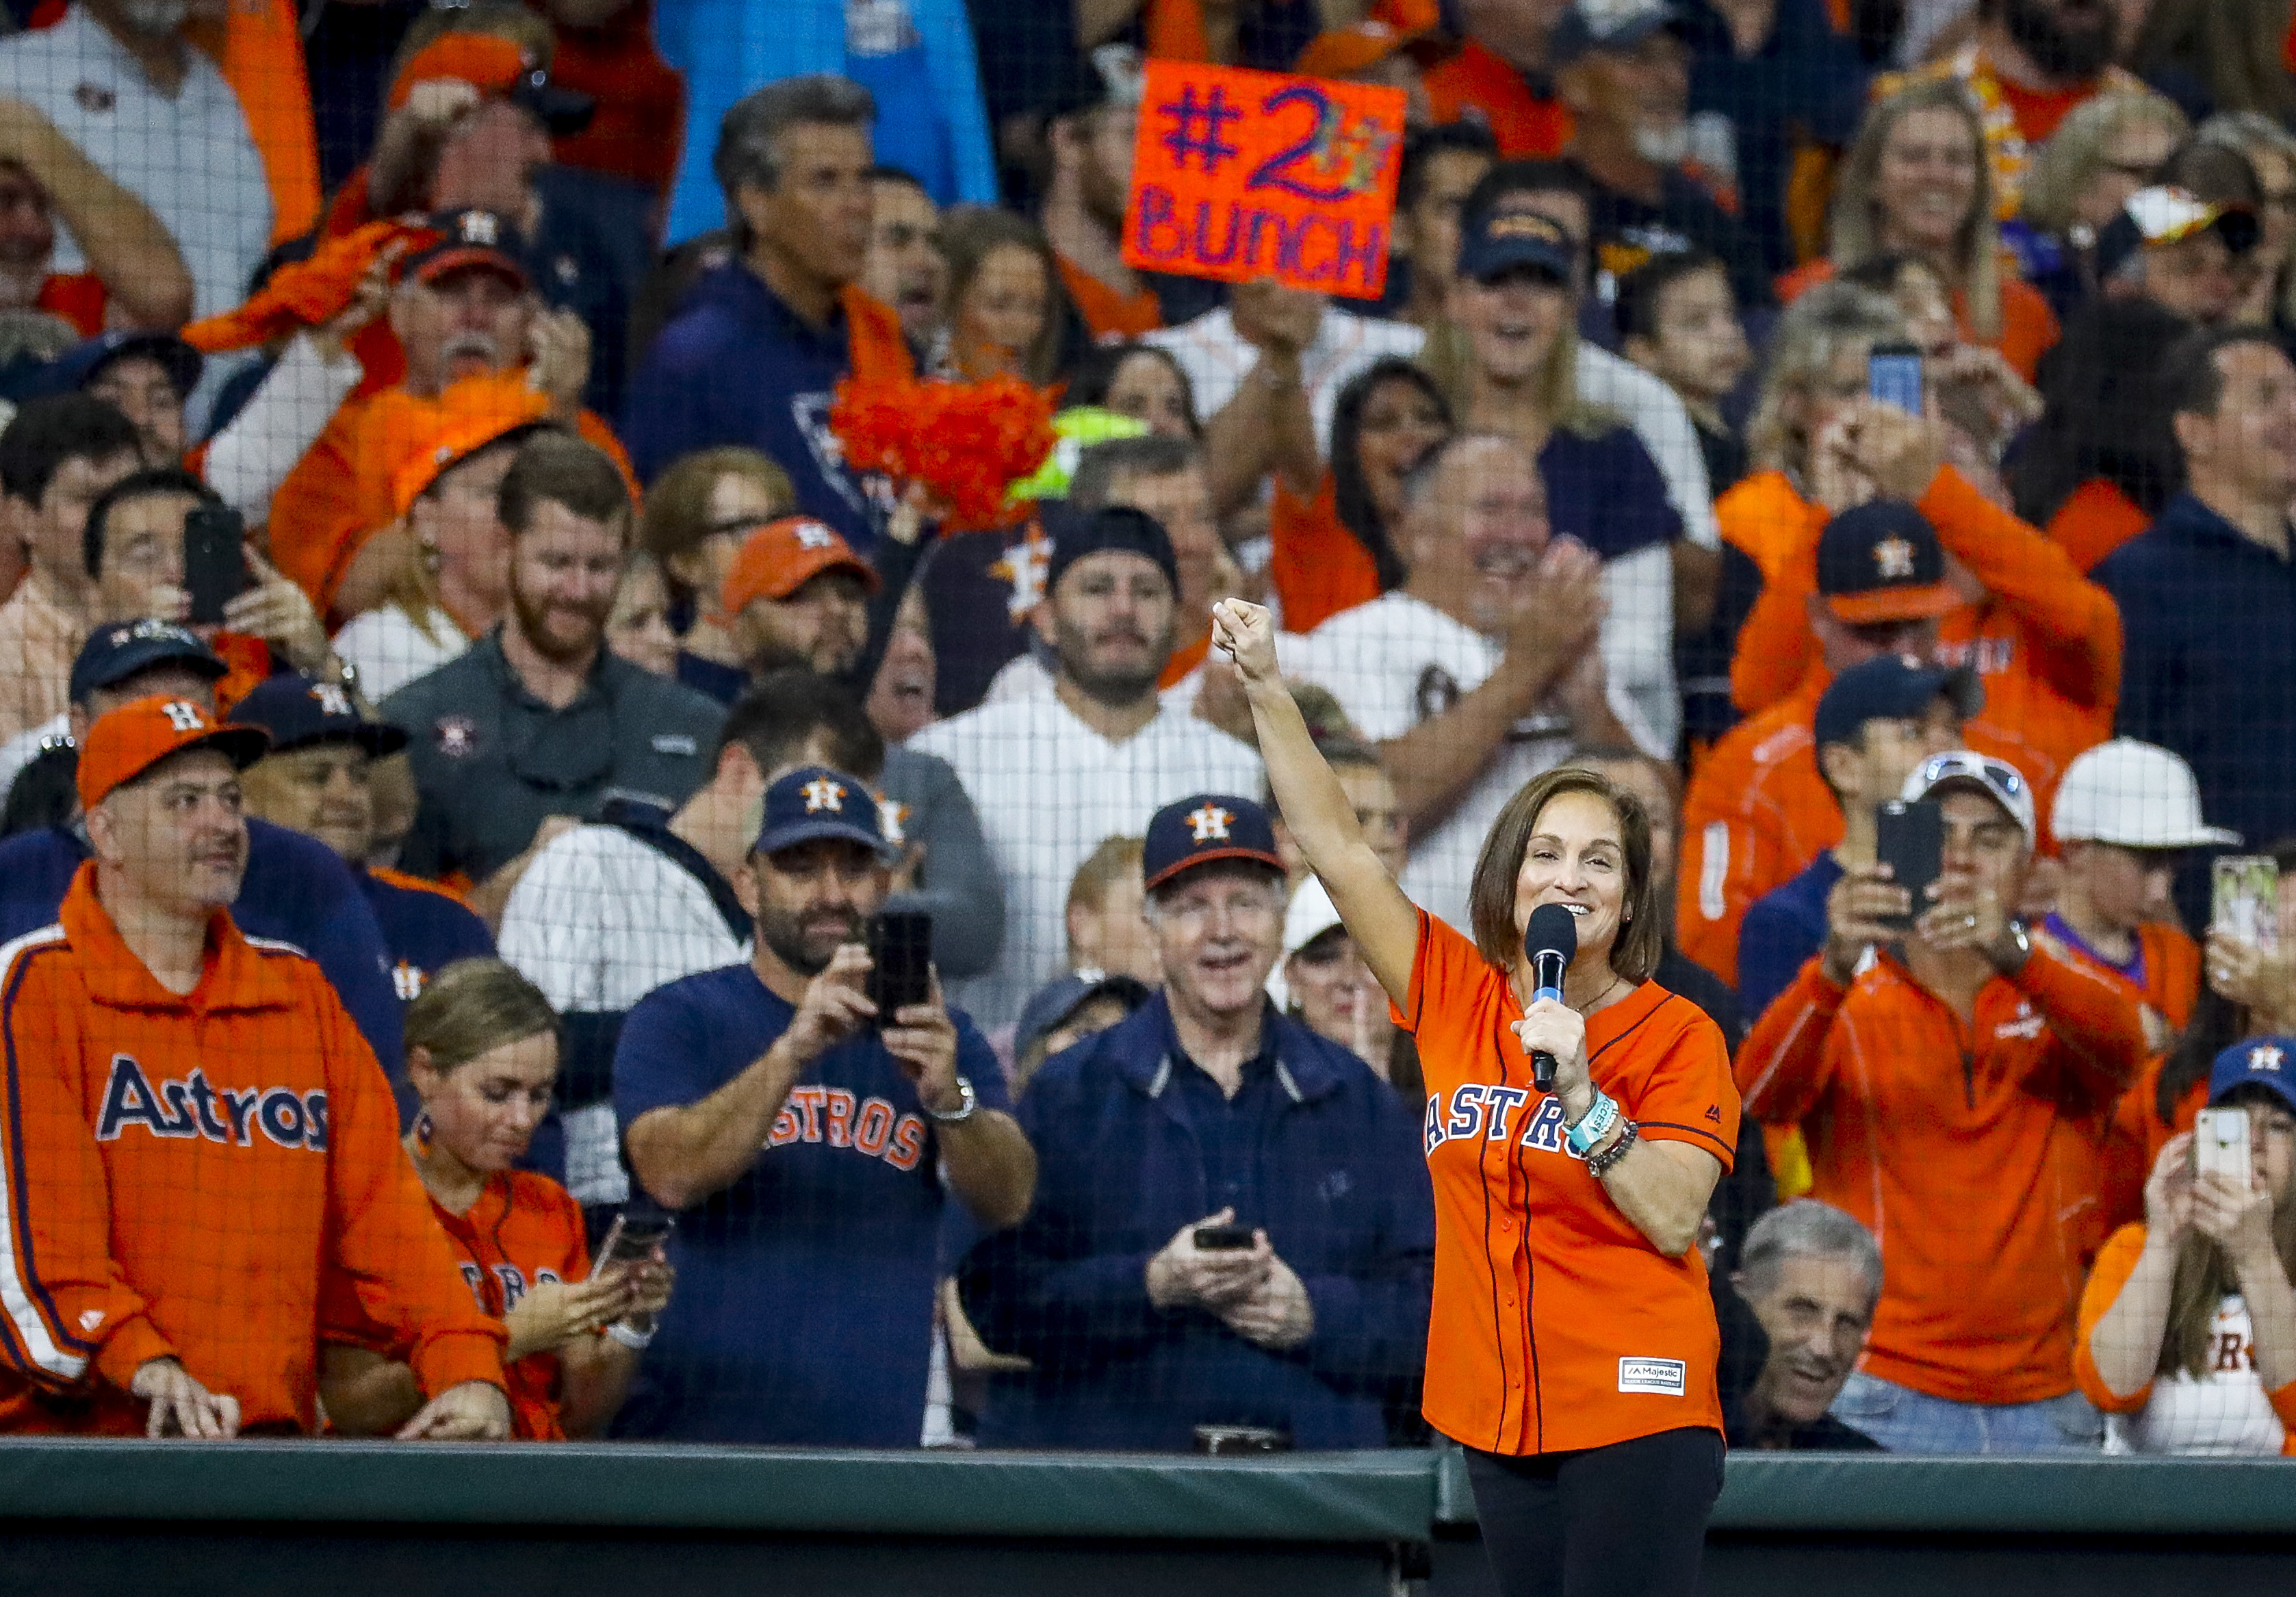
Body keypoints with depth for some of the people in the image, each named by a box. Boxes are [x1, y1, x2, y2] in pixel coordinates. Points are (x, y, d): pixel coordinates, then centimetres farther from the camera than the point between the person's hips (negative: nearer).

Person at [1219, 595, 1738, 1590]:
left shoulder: (1676, 1036, -3)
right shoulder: (1457, 998, 7)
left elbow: (1675, 1219, -12)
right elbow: (1340, 850, 5)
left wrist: (1580, 1094, -22)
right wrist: (1266, 689, -2)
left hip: (1635, 1414, -4)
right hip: (1500, 1417, 4)